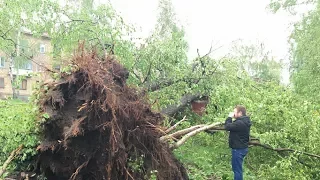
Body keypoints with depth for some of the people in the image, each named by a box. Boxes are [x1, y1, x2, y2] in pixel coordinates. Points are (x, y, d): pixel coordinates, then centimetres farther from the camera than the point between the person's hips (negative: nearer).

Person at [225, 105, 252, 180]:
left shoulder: (240, 123, -24)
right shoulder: (243, 121, 10)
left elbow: (227, 127, -21)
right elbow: (232, 126, 12)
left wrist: (229, 117, -11)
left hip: (238, 149, -11)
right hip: (241, 148, 11)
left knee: (237, 169, -2)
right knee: (236, 168, 21)